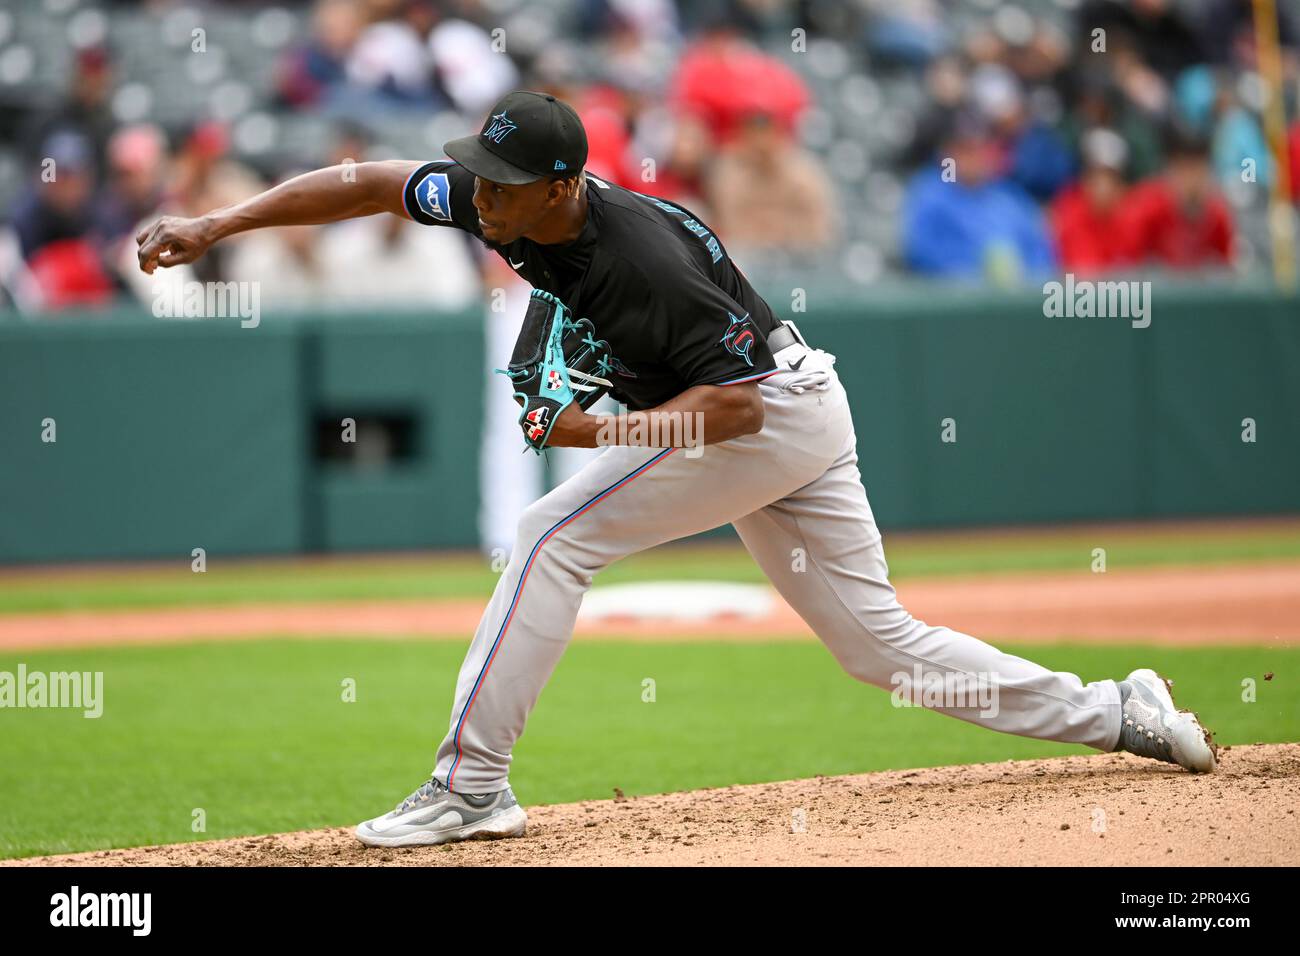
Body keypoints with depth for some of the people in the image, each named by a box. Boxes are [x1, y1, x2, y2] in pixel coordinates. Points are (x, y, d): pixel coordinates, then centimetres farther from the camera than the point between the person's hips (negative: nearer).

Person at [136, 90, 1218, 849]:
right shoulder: (500, 200, -8)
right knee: (878, 641, 12)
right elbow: (370, 183, -2)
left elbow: (734, 402, -27)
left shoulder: (642, 258, -30)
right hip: (798, 420, 9)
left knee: (554, 535, -14)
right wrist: (215, 226, -8)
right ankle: (1114, 714, 15)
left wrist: (596, 430, -29)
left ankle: (472, 783, -14)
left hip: (772, 417, -9)